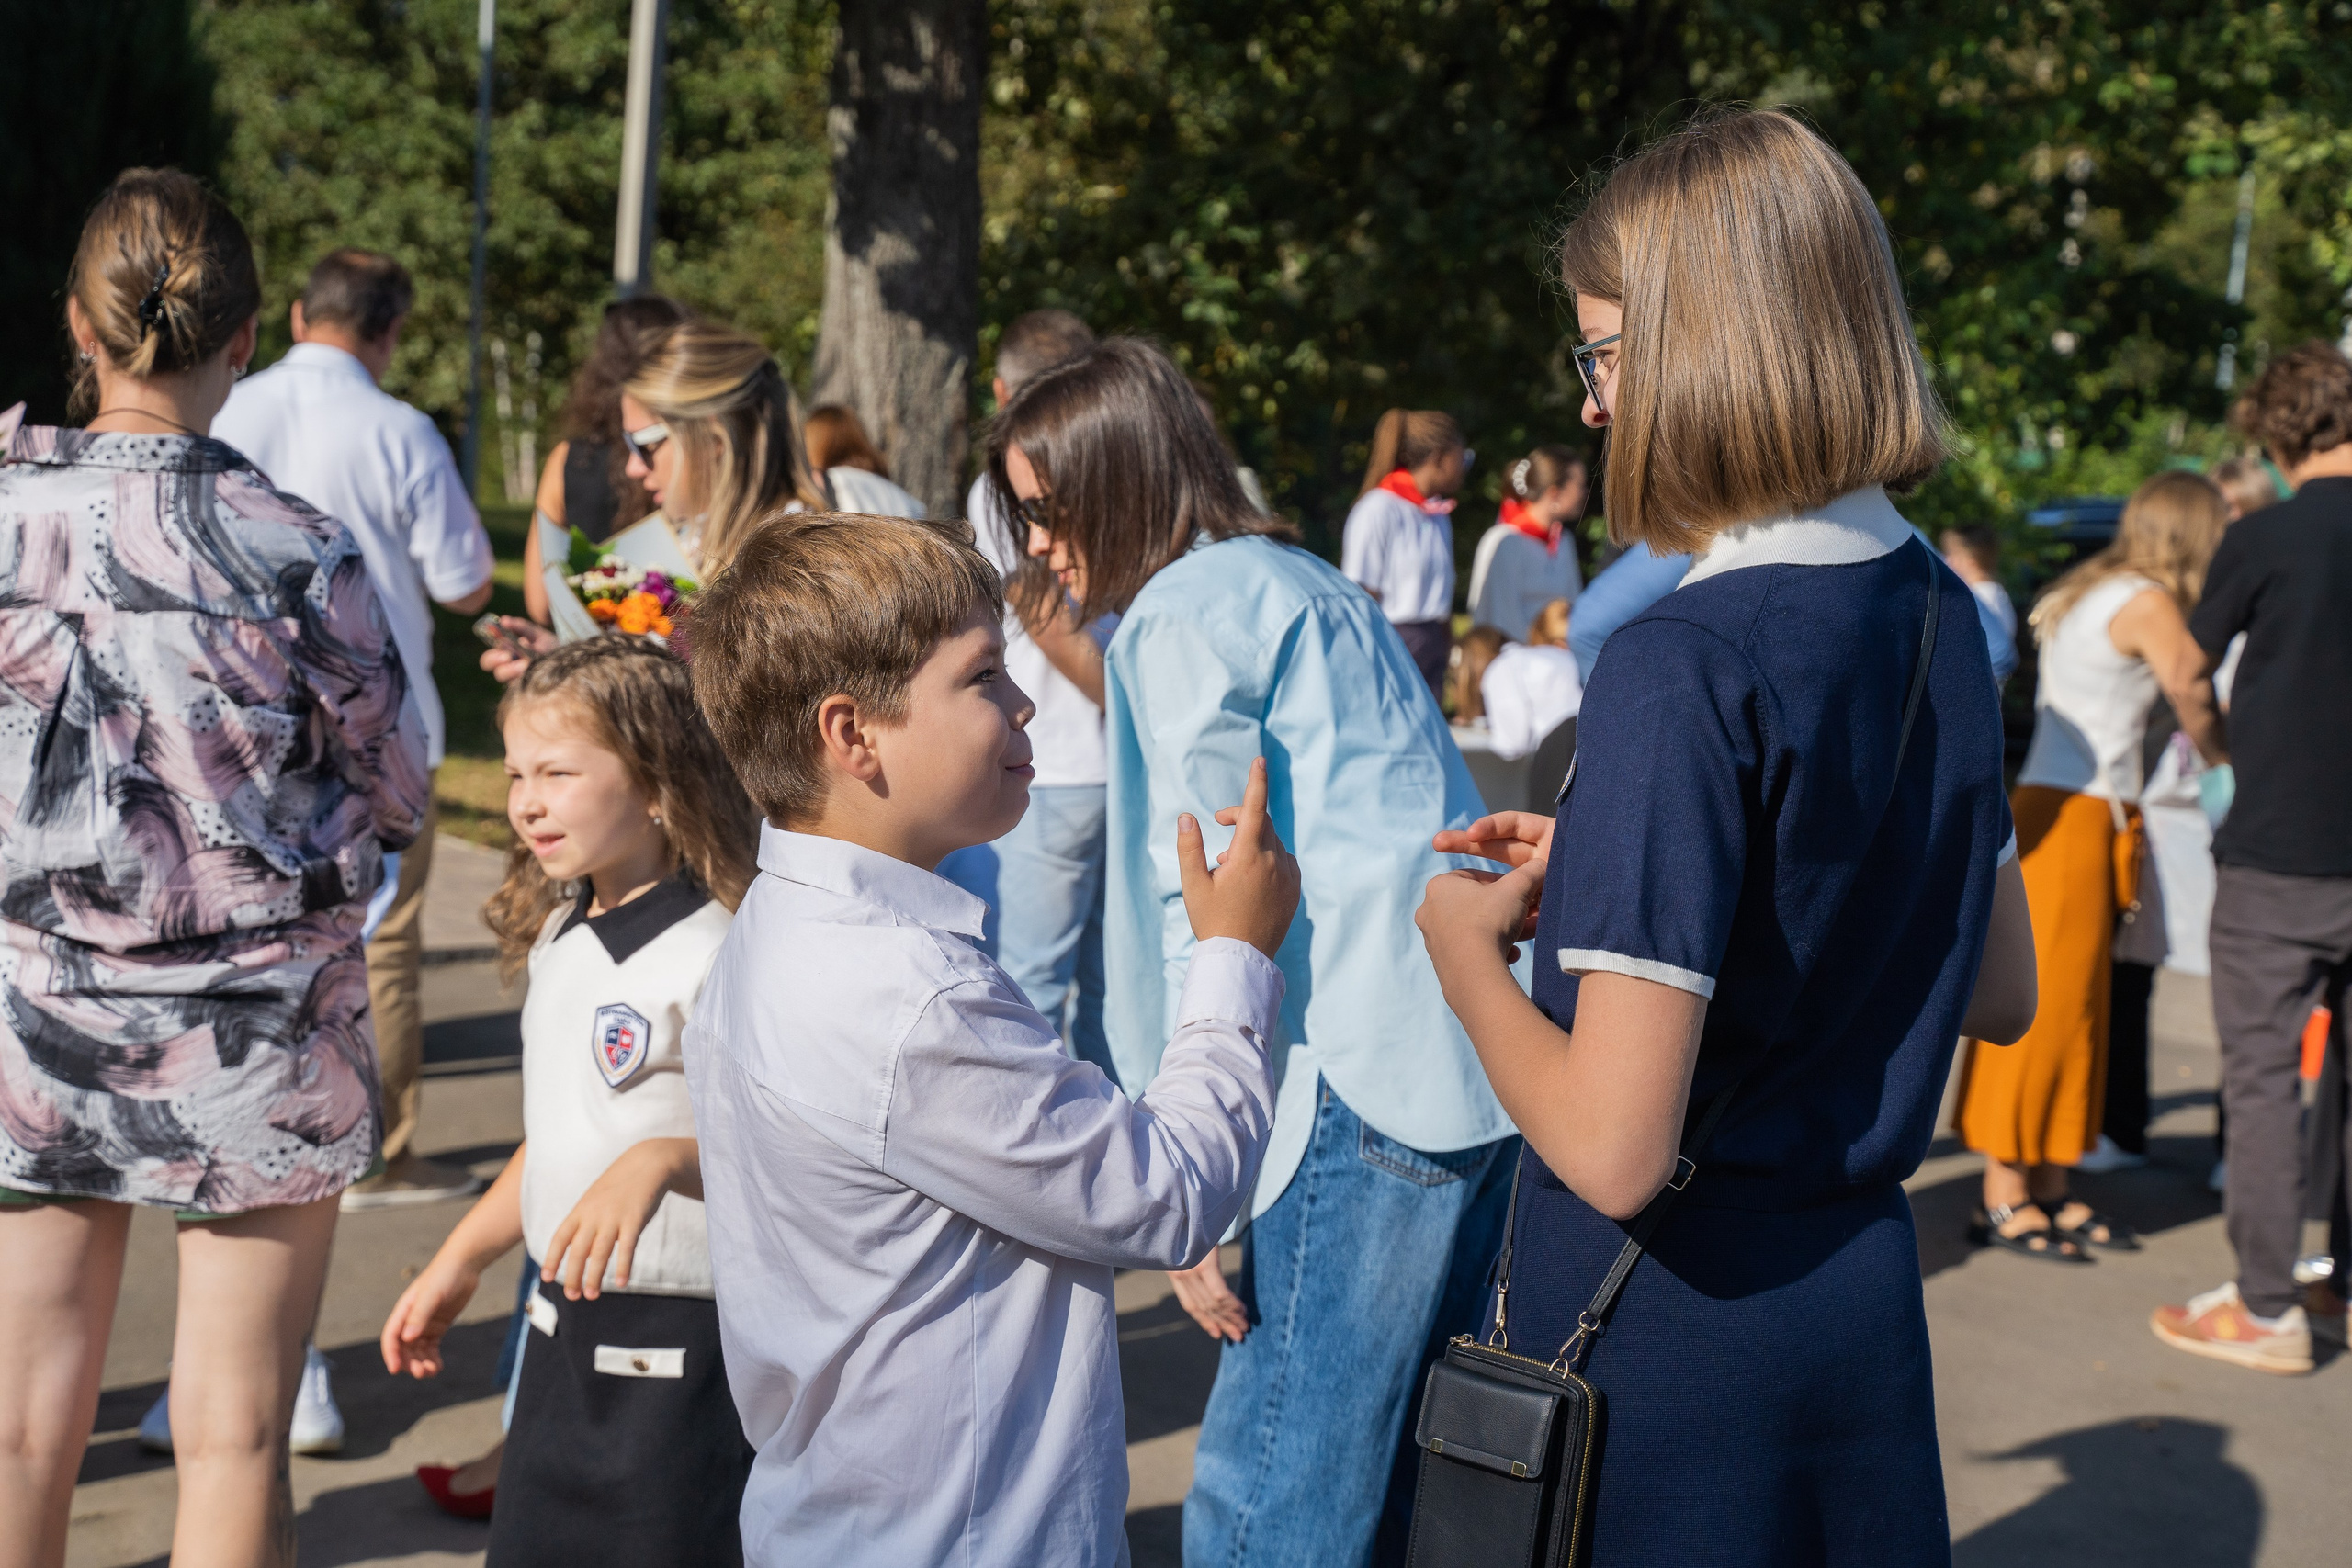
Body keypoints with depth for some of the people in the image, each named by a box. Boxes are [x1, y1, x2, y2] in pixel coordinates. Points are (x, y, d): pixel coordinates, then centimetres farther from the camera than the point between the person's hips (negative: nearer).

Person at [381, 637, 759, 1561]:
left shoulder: (711, 956, -19)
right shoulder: (559, 940, 9)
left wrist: (662, 1158, -37)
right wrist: (460, 1260, 26)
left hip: (680, 1349, -8)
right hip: (565, 1332, 8)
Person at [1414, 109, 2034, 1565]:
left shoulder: (1684, 666, -23)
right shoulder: (1939, 615, 0)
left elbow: (1612, 1150, -26)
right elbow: (2001, 994, 12)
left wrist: (1466, 945, -7)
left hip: (1668, 1333, -7)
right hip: (1865, 1297, 7)